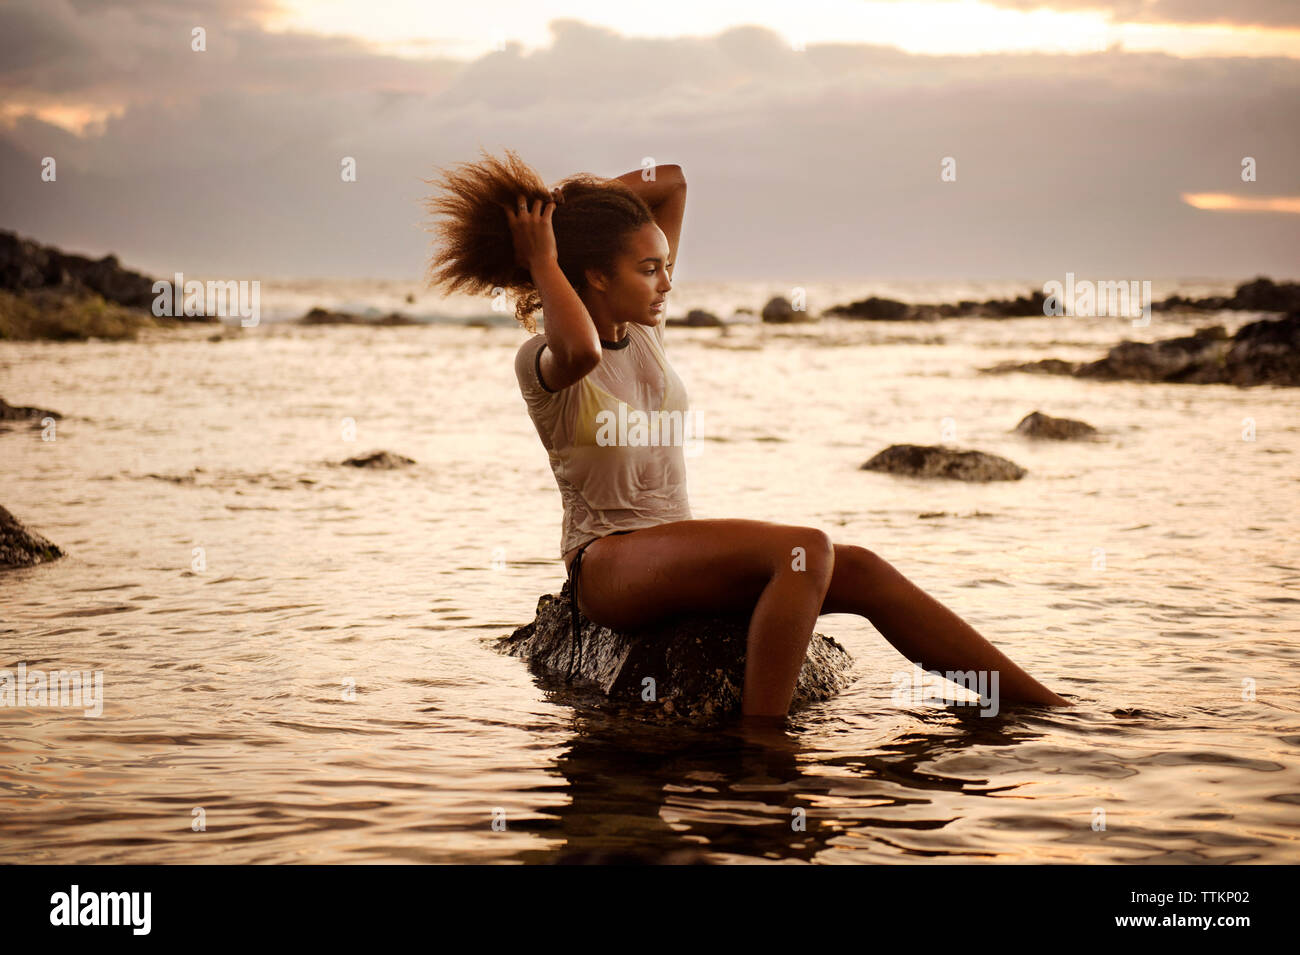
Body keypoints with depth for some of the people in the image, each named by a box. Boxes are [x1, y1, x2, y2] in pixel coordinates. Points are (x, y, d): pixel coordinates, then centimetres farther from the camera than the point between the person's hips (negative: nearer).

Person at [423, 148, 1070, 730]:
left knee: (860, 572, -10)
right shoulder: (539, 359, -10)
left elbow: (672, 183, 14)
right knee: (805, 548, -28)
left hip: (678, 556, 8)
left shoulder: (643, 330, 9)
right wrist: (543, 260, -23)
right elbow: (582, 351, -38)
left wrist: (572, 199, 6)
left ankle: (1051, 709, -11)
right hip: (610, 565, -8)